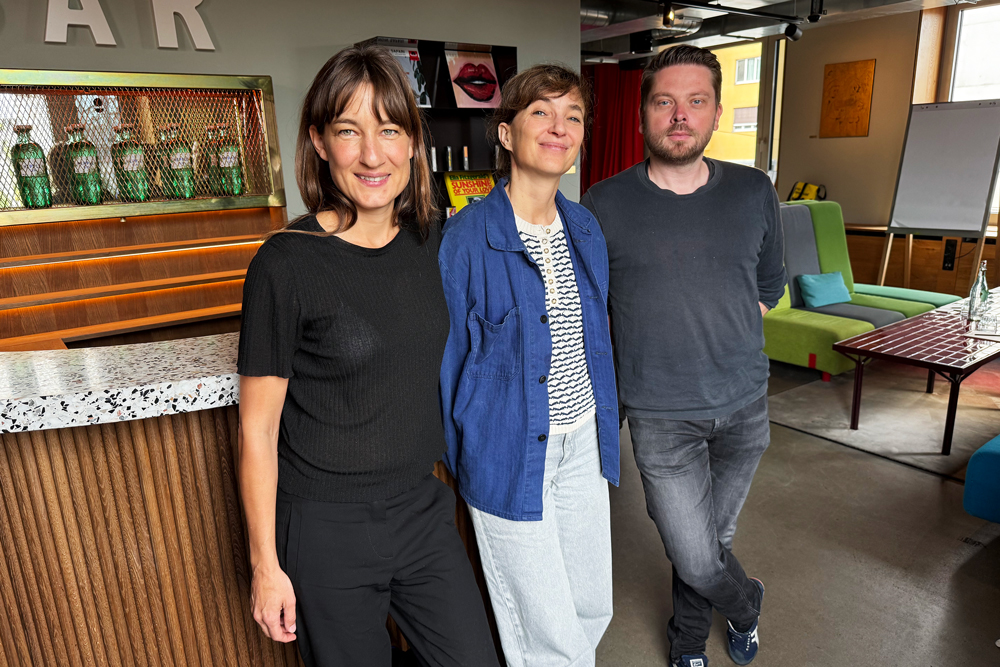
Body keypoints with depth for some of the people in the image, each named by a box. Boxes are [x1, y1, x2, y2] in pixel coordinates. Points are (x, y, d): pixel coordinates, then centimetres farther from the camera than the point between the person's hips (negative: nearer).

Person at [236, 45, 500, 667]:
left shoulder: (430, 241, -1)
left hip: (424, 511, 5)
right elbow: (258, 429, -10)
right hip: (328, 533, -4)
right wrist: (266, 564, -6)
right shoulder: (286, 265, -16)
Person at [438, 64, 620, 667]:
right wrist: (452, 460, -3)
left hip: (582, 442, 6)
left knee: (594, 605, 21)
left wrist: (604, 425, 15)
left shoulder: (585, 228, 3)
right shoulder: (465, 238, -16)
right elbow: (448, 356, -9)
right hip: (511, 451, -6)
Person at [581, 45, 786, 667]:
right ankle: (746, 604, 40)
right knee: (696, 558, 2)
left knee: (716, 535, 18)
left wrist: (724, 342, 8)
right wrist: (656, 353, 1)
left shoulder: (755, 192, 2)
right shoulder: (604, 205, -8)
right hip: (661, 415, -3)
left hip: (745, 404, 3)